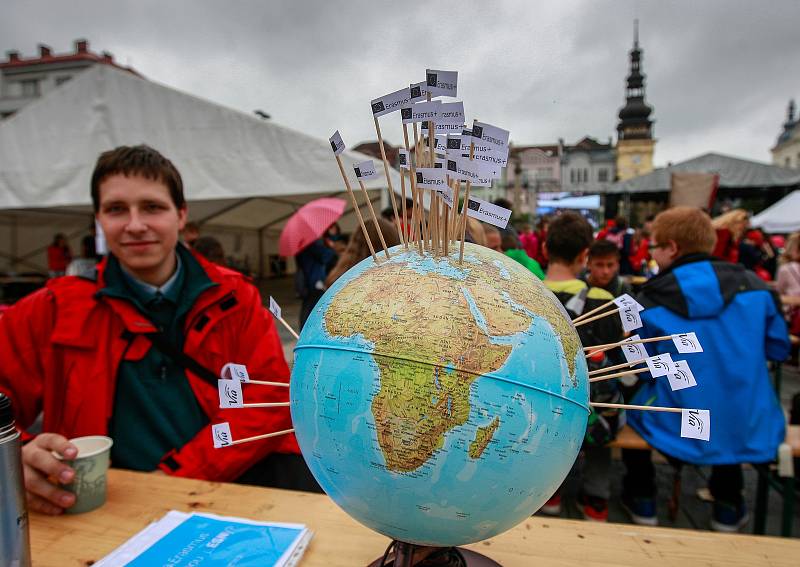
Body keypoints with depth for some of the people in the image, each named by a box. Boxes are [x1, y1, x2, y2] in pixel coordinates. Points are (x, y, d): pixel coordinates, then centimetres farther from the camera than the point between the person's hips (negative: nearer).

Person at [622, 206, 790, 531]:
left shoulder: (650, 301, -12)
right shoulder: (753, 285, -5)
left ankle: (642, 501, 32)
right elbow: (779, 349, 7)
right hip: (750, 430, 3)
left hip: (680, 432, -3)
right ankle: (728, 507, 40)